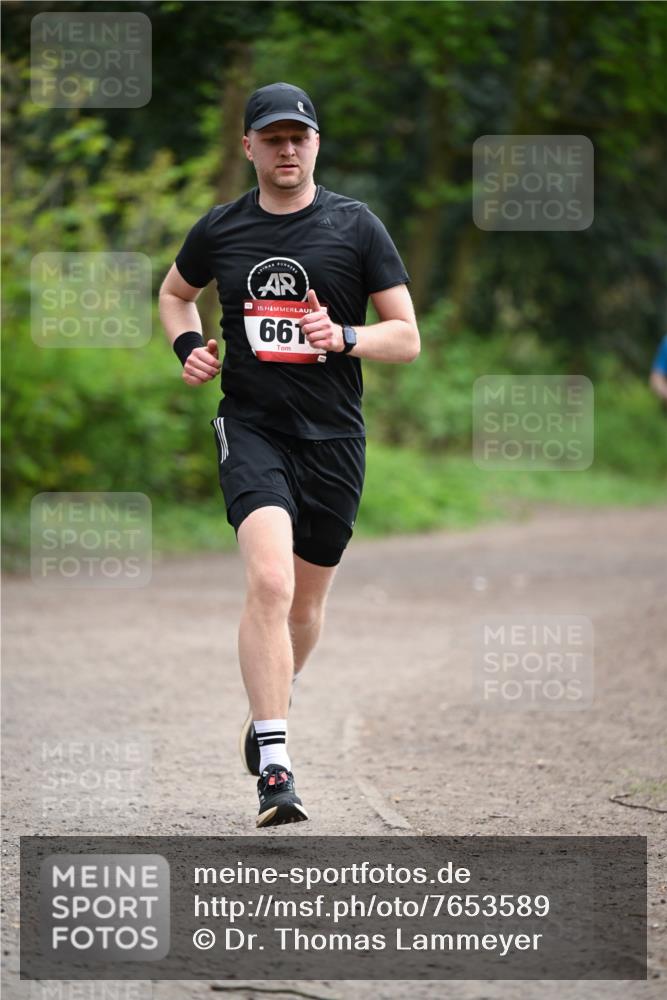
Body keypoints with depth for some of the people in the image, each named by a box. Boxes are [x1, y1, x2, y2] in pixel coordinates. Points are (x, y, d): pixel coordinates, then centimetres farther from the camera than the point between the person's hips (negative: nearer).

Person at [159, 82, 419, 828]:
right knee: (269, 581, -22)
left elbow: (407, 338, 2)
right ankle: (274, 768, -24)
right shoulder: (220, 230, 4)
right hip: (250, 428, -1)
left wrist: (345, 338, -18)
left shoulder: (356, 227, 1)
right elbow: (174, 293, 25)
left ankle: (268, 709, 44)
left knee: (305, 604, 12)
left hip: (333, 437, 1)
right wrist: (188, 345, 4)